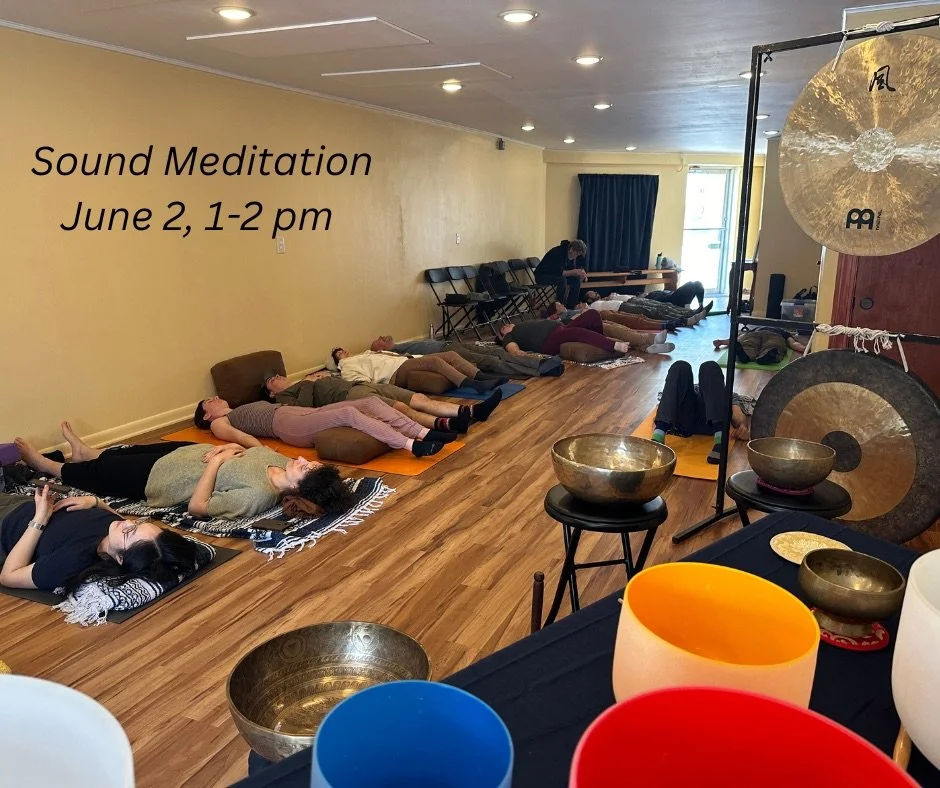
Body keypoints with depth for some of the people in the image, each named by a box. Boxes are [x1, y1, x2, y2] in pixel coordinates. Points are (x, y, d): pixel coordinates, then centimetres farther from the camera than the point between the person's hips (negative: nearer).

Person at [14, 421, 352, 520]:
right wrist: (231, 448, -15)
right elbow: (256, 449, 3)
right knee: (135, 449, 27)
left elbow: (197, 506, -33)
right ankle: (88, 453, 60)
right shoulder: (281, 462, -19)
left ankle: (46, 465, 47)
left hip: (157, 476, -6)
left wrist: (216, 460, -30)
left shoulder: (258, 496, -40)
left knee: (99, 475, 17)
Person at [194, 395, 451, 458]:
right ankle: (413, 445, -42)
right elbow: (241, 437, -4)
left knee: (370, 401, -13)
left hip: (305, 412, 8)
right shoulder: (219, 424, 16)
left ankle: (425, 433, -25)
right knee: (349, 413, -32)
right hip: (286, 424, -8)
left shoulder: (245, 410, 39)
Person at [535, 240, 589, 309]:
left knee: (576, 279, -7)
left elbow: (573, 268, 5)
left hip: (556, 275, 9)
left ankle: (570, 308, -4)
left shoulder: (573, 256, -2)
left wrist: (581, 273, -16)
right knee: (562, 279, -34)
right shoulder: (558, 253, -28)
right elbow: (557, 272, -34)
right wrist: (573, 272, -33)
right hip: (542, 275, -9)